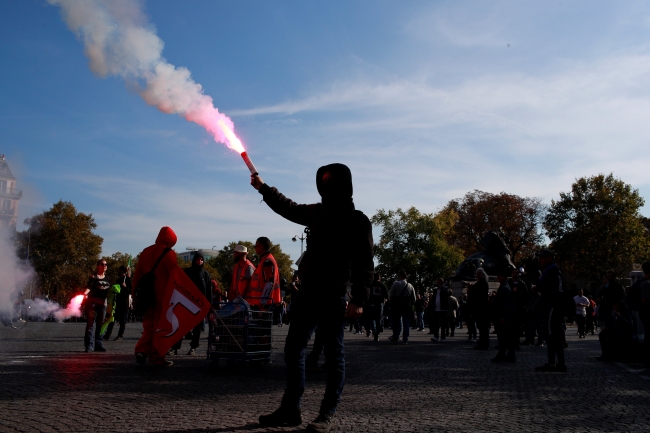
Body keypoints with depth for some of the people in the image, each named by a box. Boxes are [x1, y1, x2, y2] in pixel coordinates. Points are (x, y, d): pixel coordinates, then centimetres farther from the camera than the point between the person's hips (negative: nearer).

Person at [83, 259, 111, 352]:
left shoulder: (107, 278, 16)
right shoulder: (94, 277, -2)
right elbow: (89, 287, -18)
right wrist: (85, 293, -35)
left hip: (103, 303, 6)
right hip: (92, 302, -6)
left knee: (100, 324, 9)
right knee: (91, 324, -9)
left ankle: (98, 345, 15)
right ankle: (89, 345, -9)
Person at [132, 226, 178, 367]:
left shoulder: (145, 251, 12)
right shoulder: (169, 254, -7)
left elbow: (137, 275, 13)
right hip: (163, 297, -5)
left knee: (148, 325, 15)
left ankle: (141, 351, -1)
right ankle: (157, 358, 4)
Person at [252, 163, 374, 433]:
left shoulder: (357, 220, -5)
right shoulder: (318, 212, 12)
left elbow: (365, 264, -9)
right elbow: (288, 208, 29)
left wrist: (358, 299, -17)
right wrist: (263, 187, 28)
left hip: (333, 297, -7)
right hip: (307, 293, 7)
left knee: (333, 355, 2)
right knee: (293, 350, 9)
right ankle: (290, 410, 20)